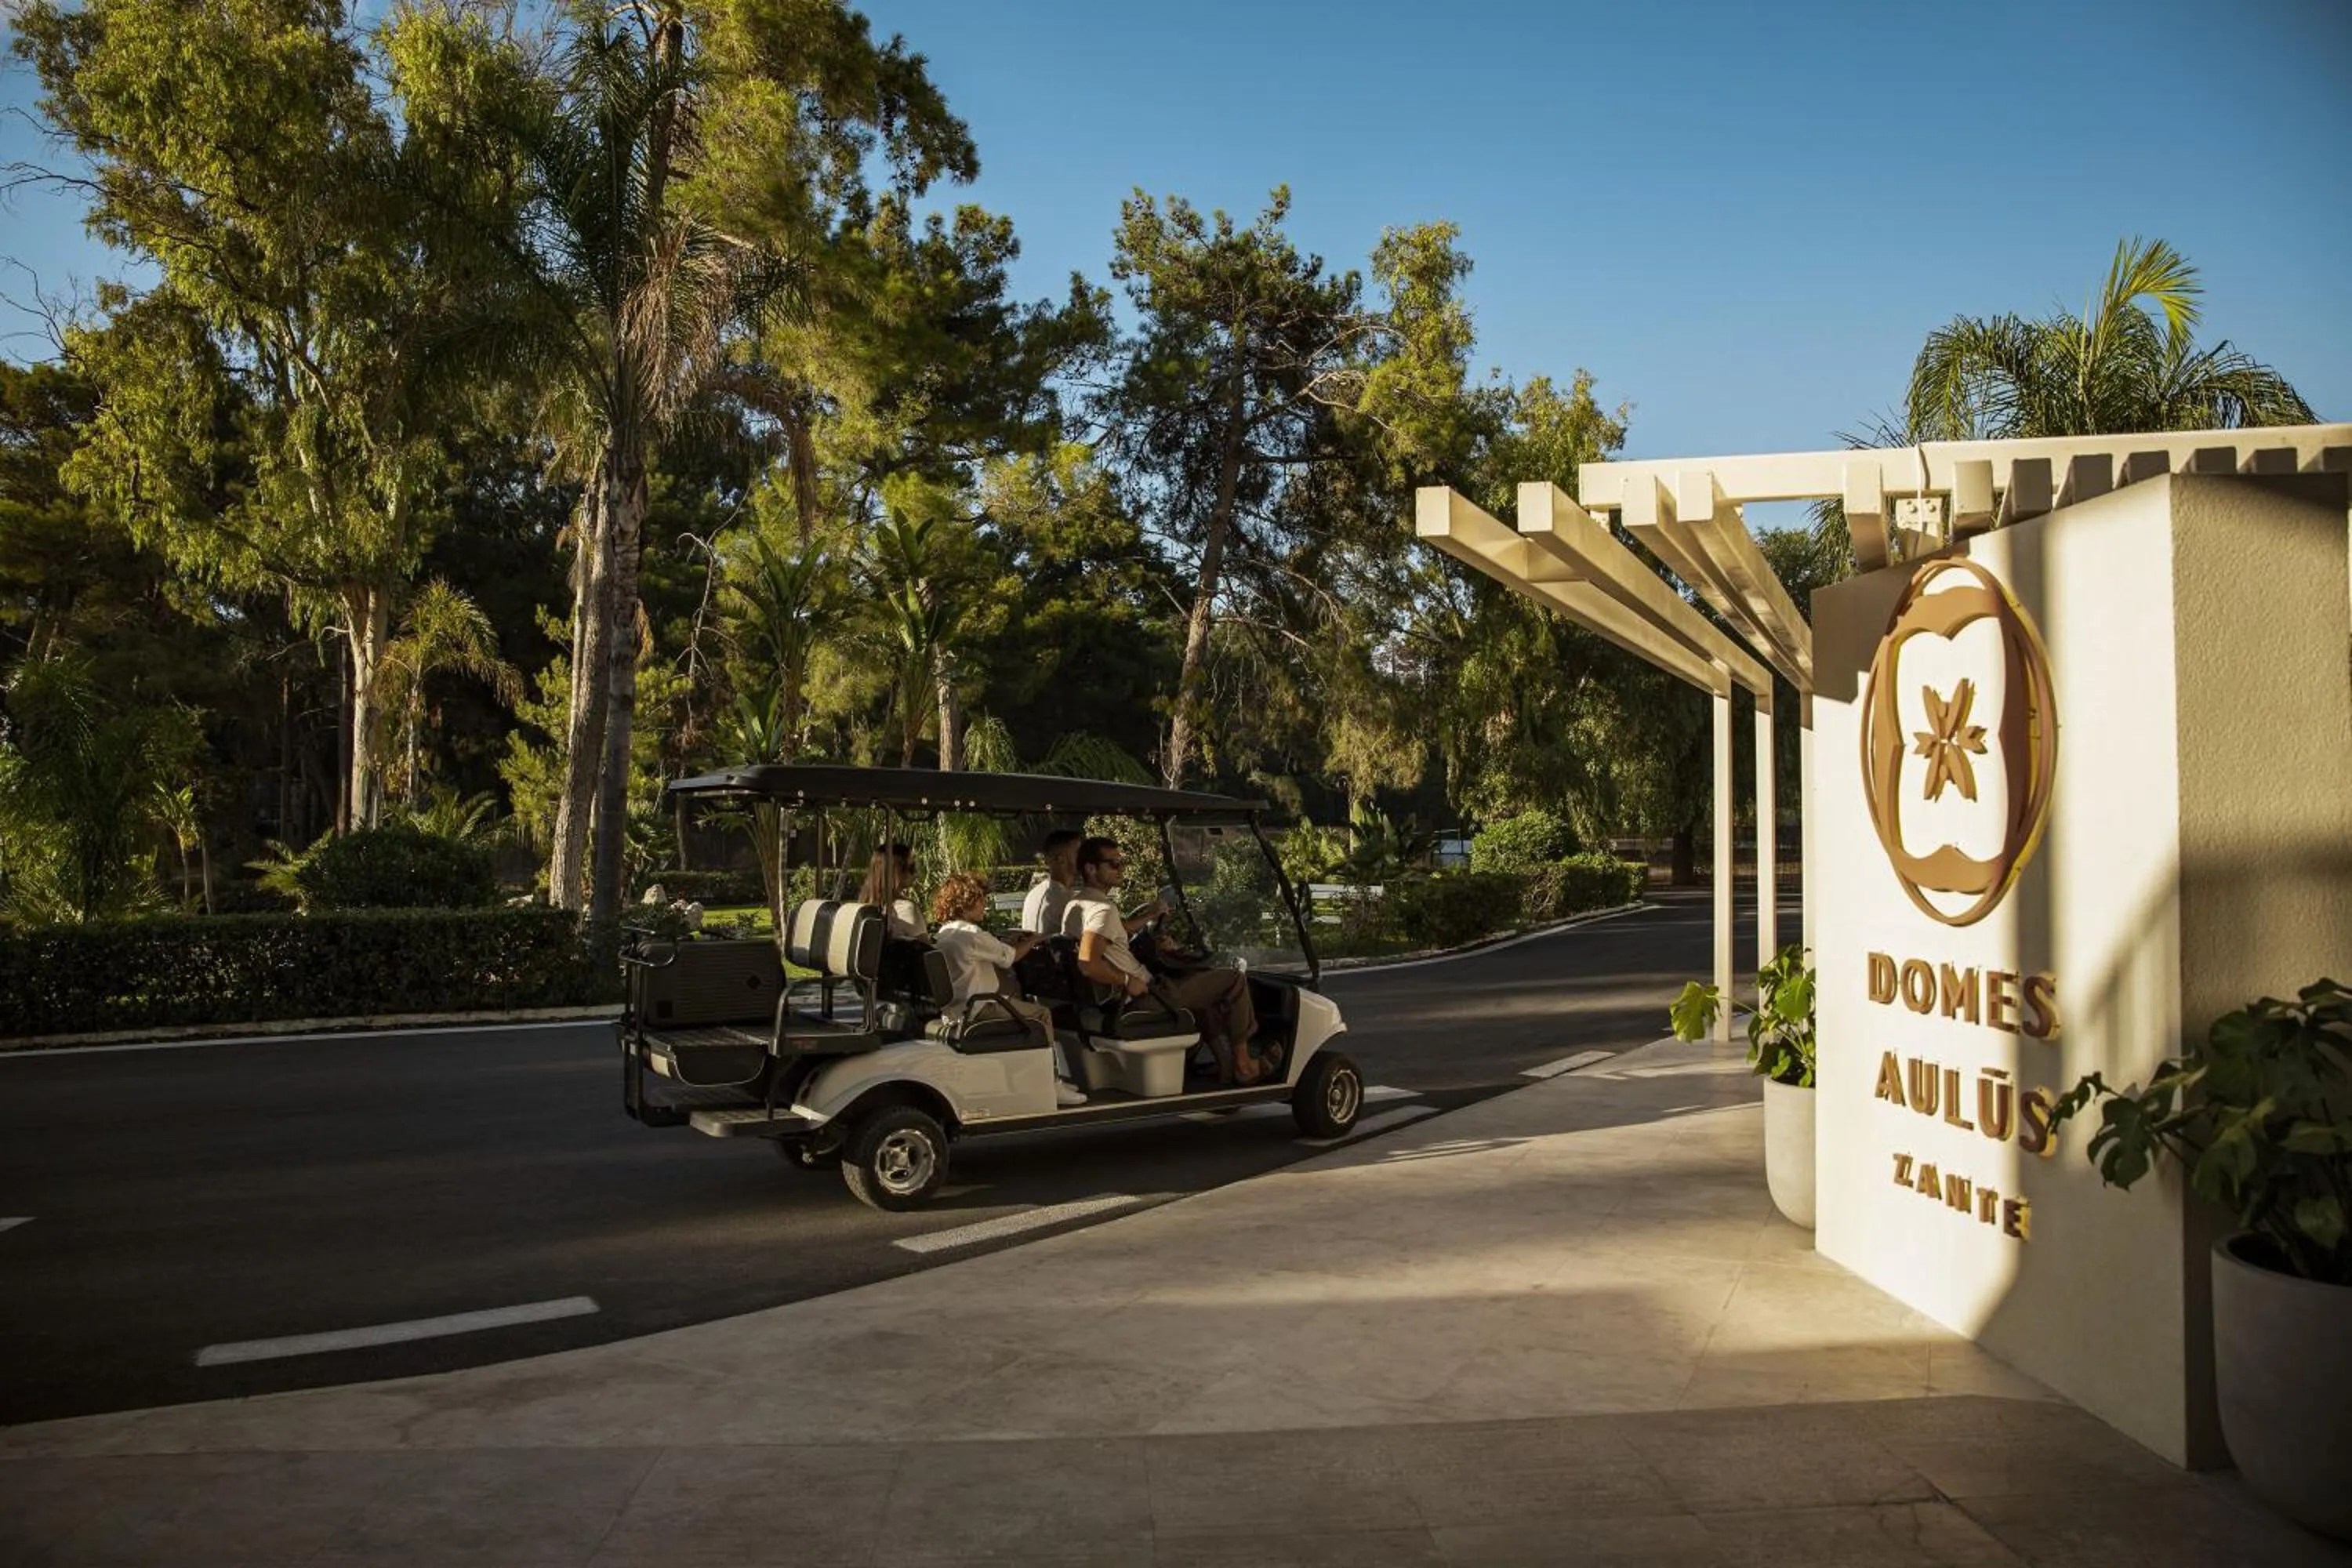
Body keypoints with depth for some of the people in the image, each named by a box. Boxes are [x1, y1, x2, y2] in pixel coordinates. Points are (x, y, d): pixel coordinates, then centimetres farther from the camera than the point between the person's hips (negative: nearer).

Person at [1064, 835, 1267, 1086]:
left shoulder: (1077, 902, 7)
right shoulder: (1103, 909, -24)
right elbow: (1088, 964, -38)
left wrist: (1148, 915, 6)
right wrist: (1127, 981, -25)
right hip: (1146, 995, -11)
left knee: (1205, 987, 32)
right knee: (1234, 981, -2)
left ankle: (1227, 1068, 30)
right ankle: (1243, 1064, 13)